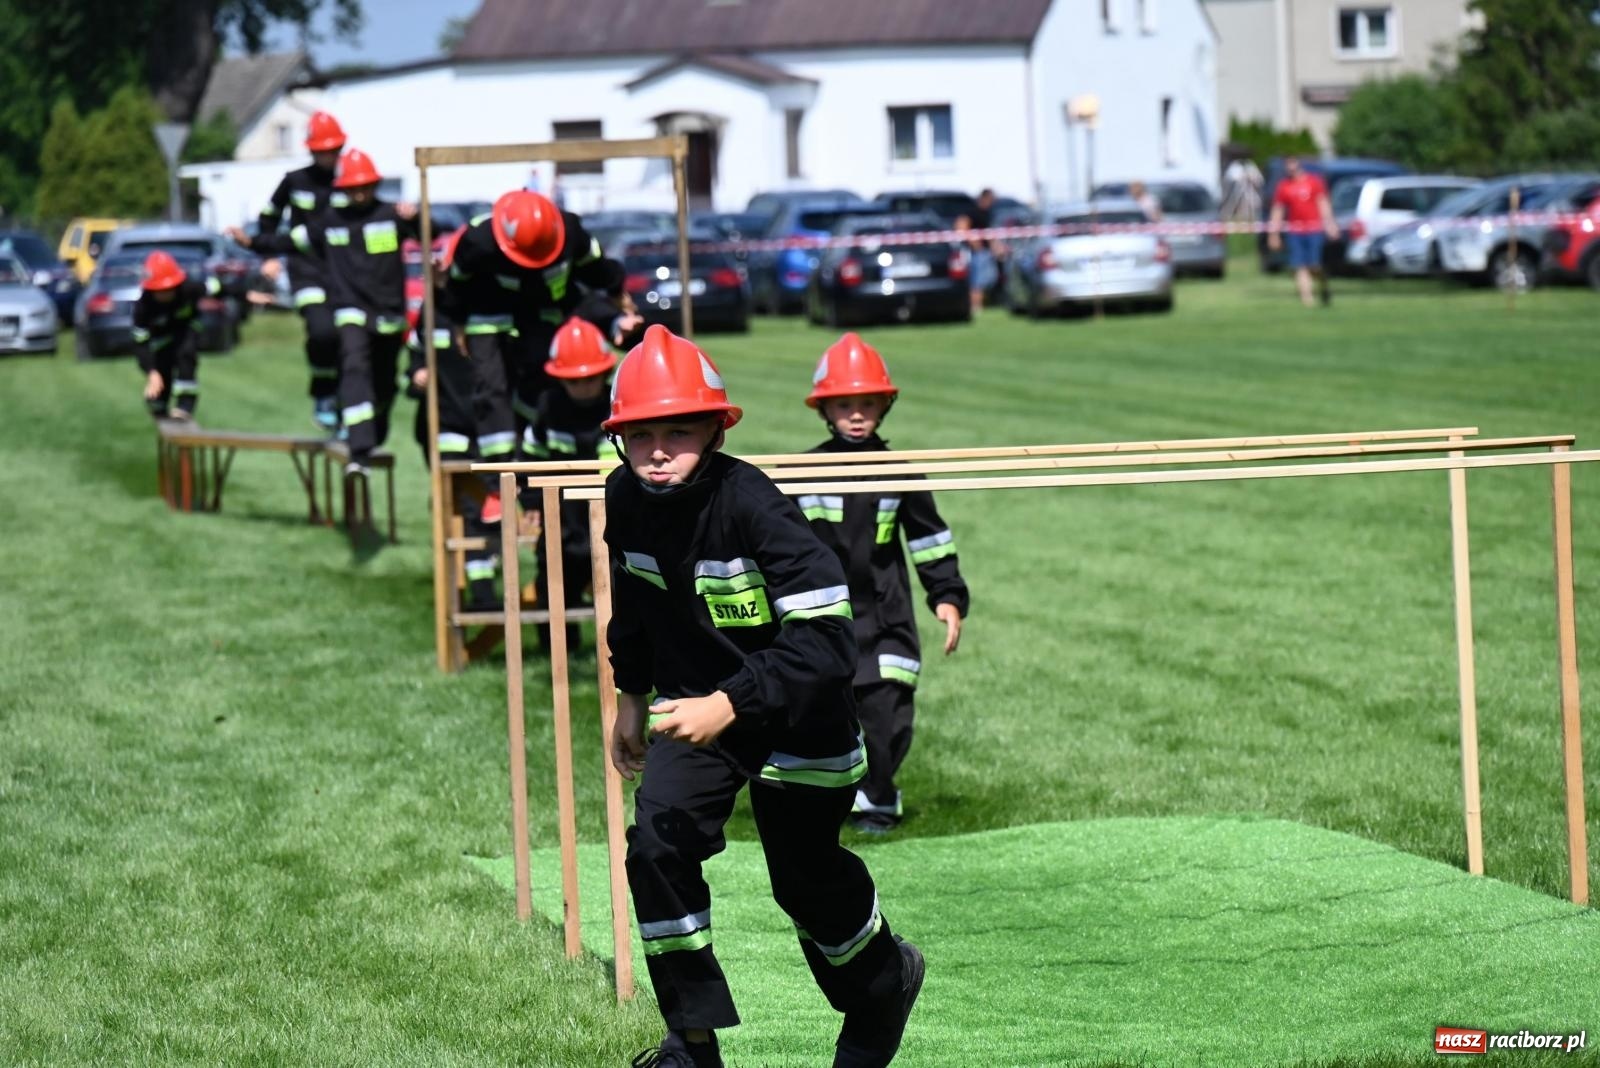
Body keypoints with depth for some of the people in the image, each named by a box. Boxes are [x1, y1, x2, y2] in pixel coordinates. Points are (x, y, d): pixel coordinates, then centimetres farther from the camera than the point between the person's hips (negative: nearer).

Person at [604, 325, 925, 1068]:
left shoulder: (753, 507, -30)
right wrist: (631, 693, 18)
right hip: (693, 704, 4)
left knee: (806, 877, 10)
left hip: (797, 718, -4)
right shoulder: (626, 498, -12)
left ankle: (885, 980, 43)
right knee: (656, 847, -16)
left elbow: (824, 639, -35)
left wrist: (730, 705, -43)